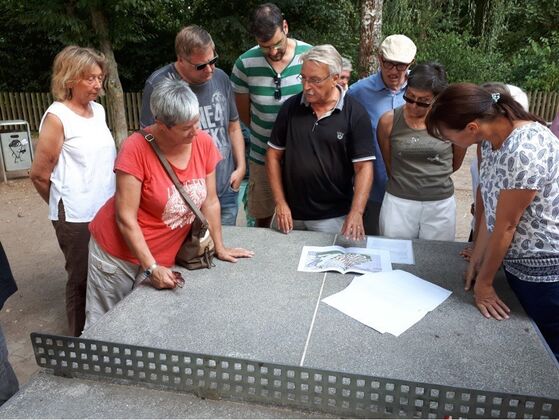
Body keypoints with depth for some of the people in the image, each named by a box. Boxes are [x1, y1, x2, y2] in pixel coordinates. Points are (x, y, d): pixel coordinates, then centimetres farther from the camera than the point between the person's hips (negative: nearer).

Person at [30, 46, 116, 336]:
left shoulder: (98, 110, 8)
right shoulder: (57, 117, -12)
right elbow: (39, 174, -9)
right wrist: (64, 204, 5)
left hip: (107, 211, 6)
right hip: (77, 217, -6)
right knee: (82, 280, 8)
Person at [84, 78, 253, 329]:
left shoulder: (204, 144, -7)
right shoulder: (137, 148, -21)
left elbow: (210, 202, 3)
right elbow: (126, 219, -18)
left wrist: (219, 248, 7)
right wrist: (151, 268, -18)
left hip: (164, 256, 4)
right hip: (119, 253, -3)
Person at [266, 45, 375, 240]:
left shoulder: (355, 114, -9)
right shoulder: (291, 106, -2)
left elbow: (364, 167, -11)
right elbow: (274, 154, 2)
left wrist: (356, 213, -23)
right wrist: (280, 203, -3)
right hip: (291, 215, 3)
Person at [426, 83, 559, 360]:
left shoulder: (524, 151, -30)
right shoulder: (493, 138, -3)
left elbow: (506, 226, -21)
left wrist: (484, 283, -8)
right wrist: (477, 259, 7)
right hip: (517, 262, 8)